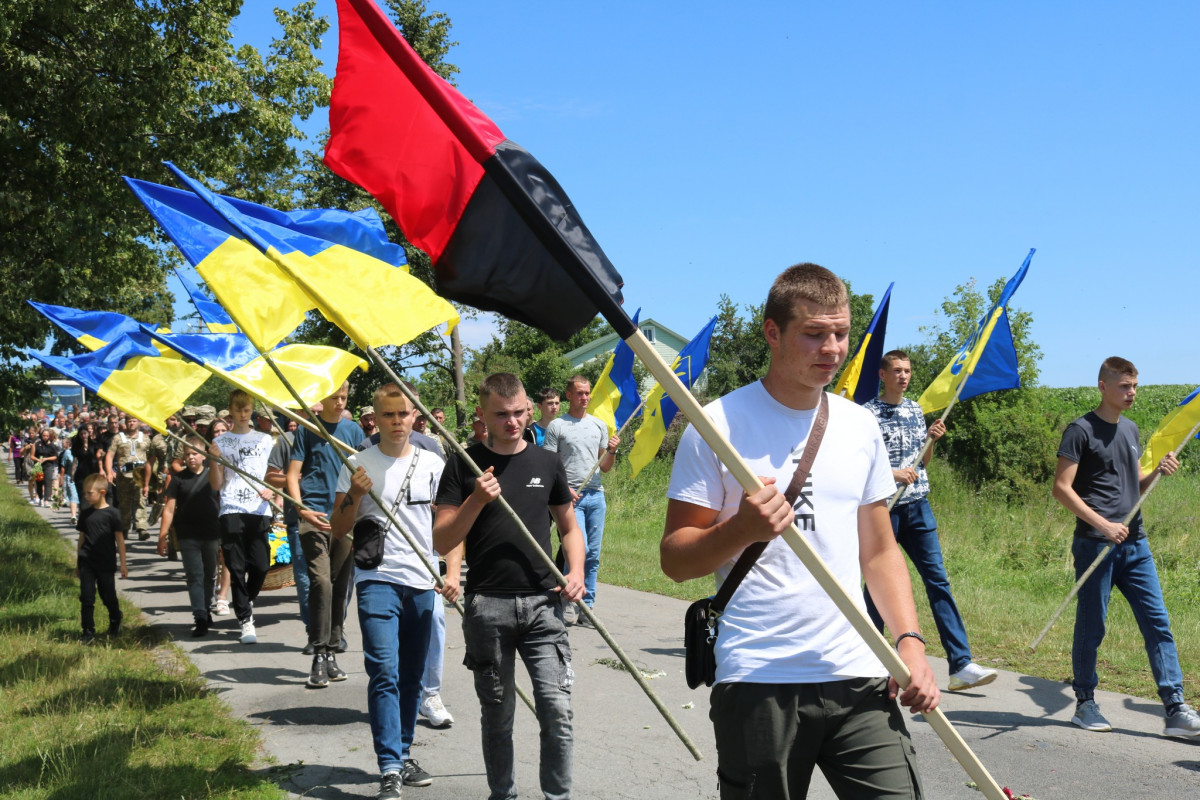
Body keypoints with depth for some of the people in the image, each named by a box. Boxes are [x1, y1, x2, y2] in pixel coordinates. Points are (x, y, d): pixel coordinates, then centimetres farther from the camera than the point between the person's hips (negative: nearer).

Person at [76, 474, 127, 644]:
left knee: (108, 596, 8)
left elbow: (119, 539, -3)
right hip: (86, 563, 3)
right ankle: (88, 632, 2)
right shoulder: (85, 514, 6)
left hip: (106, 563, -3)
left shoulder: (112, 513, -6)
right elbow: (81, 538, 13)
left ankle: (115, 623, 33)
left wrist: (123, 563, -2)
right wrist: (77, 563, 15)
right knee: (86, 597, -2)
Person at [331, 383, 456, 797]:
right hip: (377, 580, -3)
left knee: (411, 677, 11)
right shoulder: (358, 464, 0)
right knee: (385, 673, -13)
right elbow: (338, 530, 2)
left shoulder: (432, 464, 7)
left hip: (422, 584, 3)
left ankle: (403, 755, 24)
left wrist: (452, 572, 1)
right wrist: (353, 495, -15)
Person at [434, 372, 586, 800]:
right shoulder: (464, 465, 2)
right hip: (487, 605, -1)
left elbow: (569, 526, 19)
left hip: (542, 603, 1)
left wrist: (576, 571, 1)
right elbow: (441, 542, -2)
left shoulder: (547, 463, 8)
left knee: (557, 708, -8)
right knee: (497, 714, 9)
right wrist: (476, 501, -17)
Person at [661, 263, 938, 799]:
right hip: (757, 682, -3)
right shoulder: (718, 425, -4)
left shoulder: (861, 427, 11)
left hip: (858, 678, 4)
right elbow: (674, 559, -4)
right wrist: (741, 530, -22)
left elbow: (880, 552, 16)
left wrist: (910, 641, 3)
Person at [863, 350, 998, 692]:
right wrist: (892, 473, -18)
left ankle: (961, 665, -5)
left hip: (918, 506, 5)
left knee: (938, 579, -2)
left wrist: (932, 440, 1)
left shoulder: (916, 410, 13)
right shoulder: (868, 413, -5)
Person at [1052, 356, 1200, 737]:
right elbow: (1061, 488, -11)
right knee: (1091, 627, 2)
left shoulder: (1130, 429, 17)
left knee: (1158, 623, 0)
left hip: (1135, 543, 7)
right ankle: (1085, 704, 16)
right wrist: (1102, 523, -19)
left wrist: (1158, 471, 3)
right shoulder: (1081, 430, -6)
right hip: (1095, 544, -7)